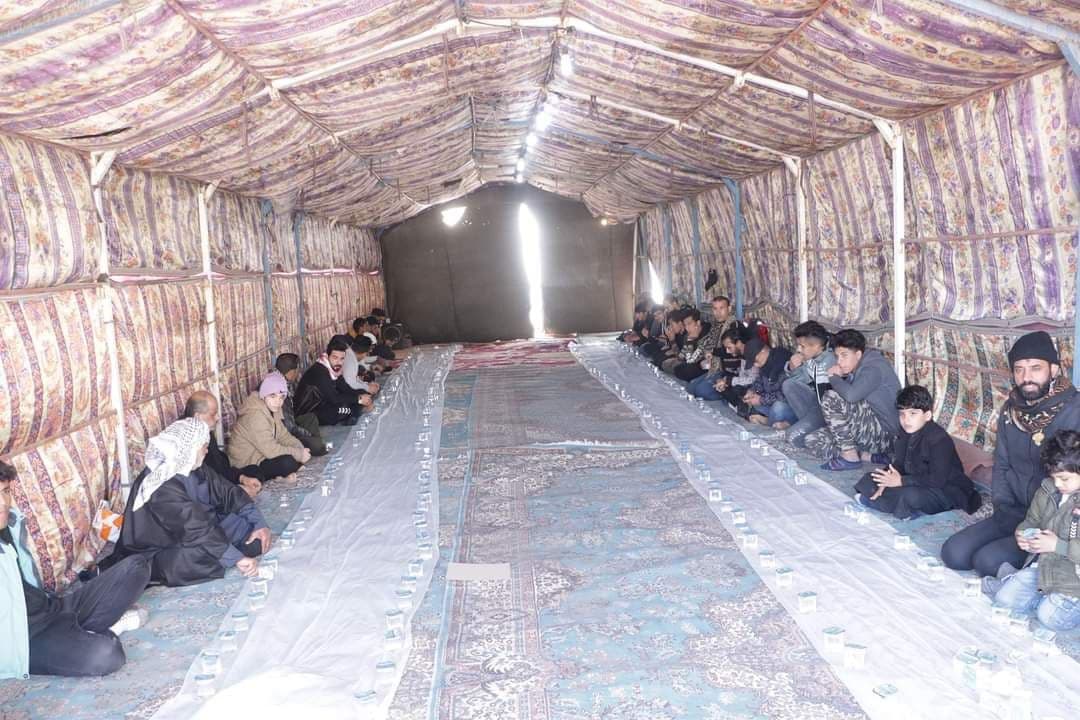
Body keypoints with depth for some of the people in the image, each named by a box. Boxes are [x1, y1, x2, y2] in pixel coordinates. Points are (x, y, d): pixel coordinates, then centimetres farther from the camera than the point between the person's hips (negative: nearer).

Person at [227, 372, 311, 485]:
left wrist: (301, 449, -13)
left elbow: (284, 435, 5)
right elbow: (270, 449, -31)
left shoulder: (271, 409, 2)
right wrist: (299, 454, -23)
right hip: (247, 465, -10)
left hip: (263, 454, 10)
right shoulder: (255, 415, -27)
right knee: (288, 462, -29)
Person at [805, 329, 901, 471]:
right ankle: (867, 456, -8)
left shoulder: (874, 368, -16)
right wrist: (838, 378, -2)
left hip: (884, 435, -10)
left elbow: (850, 395, -33)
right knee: (812, 440, 0)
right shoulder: (855, 371, 14)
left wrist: (834, 377, -13)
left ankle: (850, 456, -16)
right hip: (868, 430, 10)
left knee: (830, 397, -23)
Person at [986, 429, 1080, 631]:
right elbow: (1031, 521, 19)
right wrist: (1023, 535, -2)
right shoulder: (1047, 491, 4)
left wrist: (1058, 545, -22)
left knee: (1049, 616, -21)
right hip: (1042, 566, 6)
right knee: (1004, 598, -5)